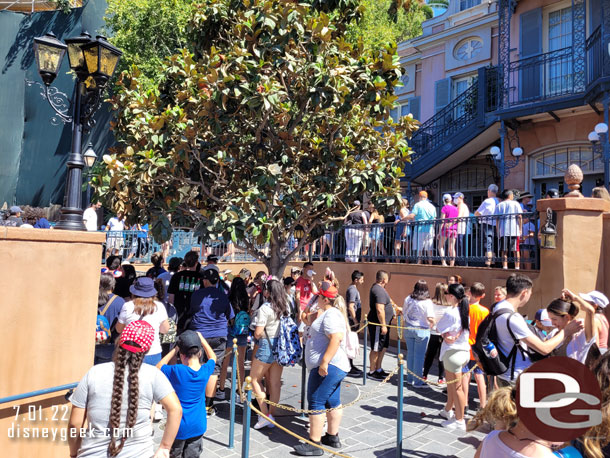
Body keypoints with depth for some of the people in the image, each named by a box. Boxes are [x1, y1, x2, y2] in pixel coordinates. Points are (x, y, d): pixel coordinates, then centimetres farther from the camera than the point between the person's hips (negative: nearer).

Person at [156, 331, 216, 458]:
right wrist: (201, 339, 14)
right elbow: (212, 357, 13)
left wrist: (175, 349, -5)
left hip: (179, 426, -3)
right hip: (198, 426, 3)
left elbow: (158, 367, -1)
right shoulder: (206, 371, -10)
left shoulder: (176, 371, -21)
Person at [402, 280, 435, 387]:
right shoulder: (427, 302, -14)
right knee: (419, 356, 4)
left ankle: (410, 378, 26)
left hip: (408, 329, 5)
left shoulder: (408, 299, 1)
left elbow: (403, 313, 9)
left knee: (410, 353, 16)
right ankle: (417, 382, 10)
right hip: (422, 330, -5)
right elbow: (431, 319, -19)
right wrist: (432, 325, 1)